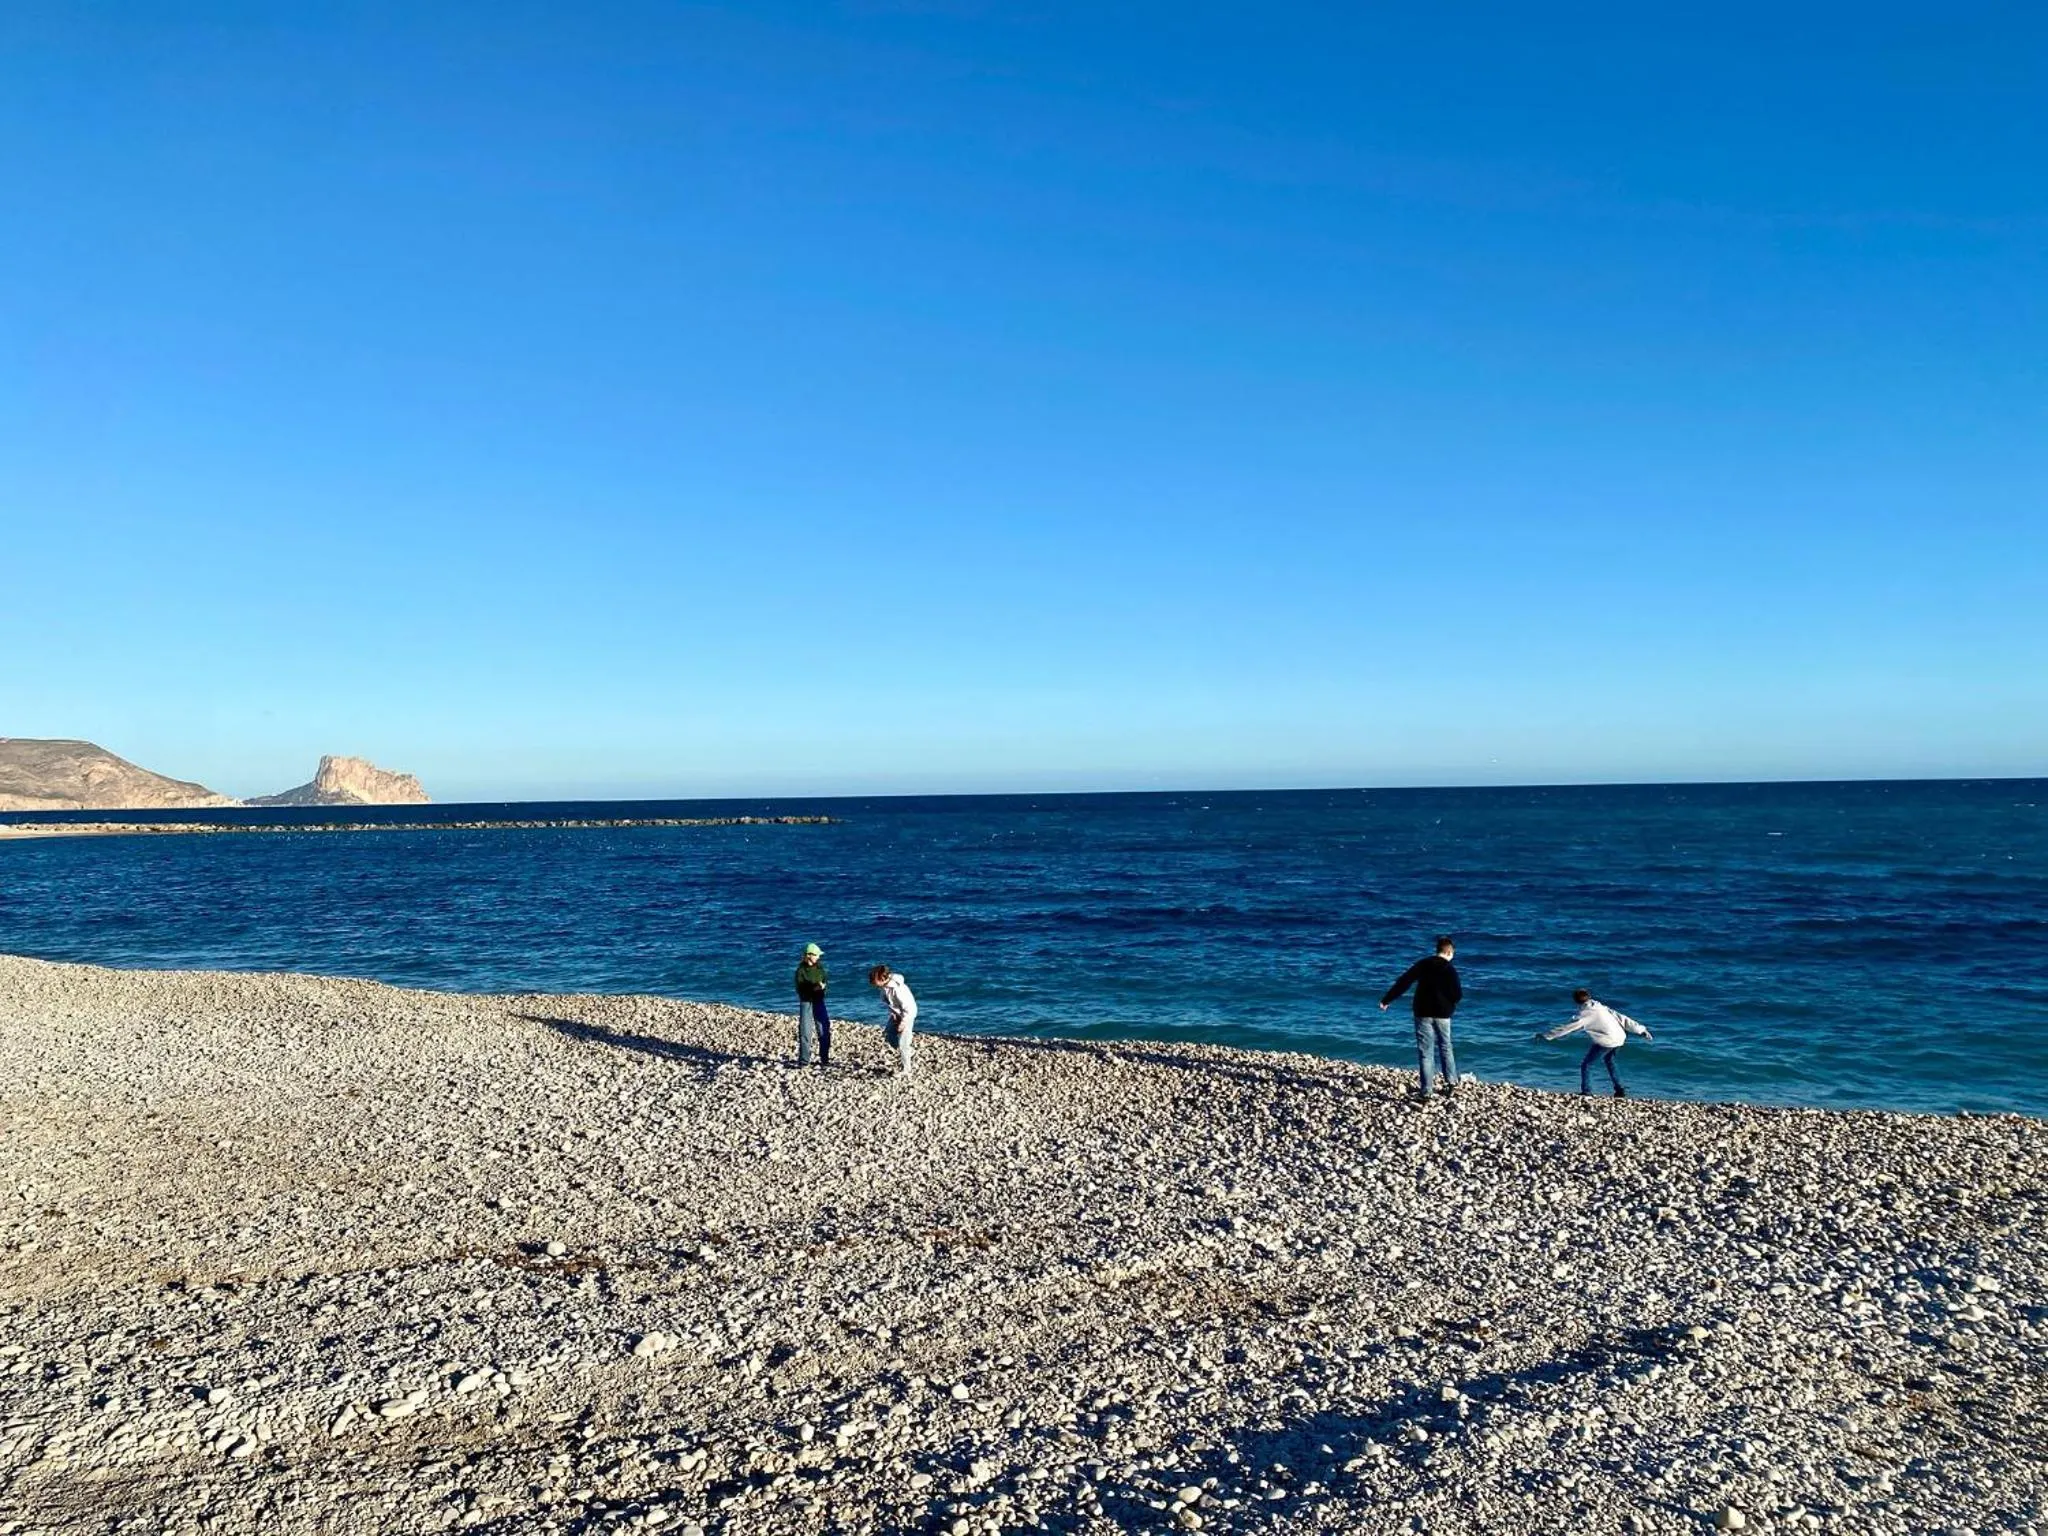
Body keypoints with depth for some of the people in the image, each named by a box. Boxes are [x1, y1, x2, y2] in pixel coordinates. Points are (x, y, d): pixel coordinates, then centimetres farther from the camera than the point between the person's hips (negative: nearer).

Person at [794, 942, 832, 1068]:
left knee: (824, 1031, 4)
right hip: (806, 1002, -4)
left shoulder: (819, 967, 4)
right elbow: (800, 989, -15)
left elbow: (824, 980, 15)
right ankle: (803, 1061, 2)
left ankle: (824, 1059, 15)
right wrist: (814, 988, -27)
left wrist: (822, 986, -8)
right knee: (805, 1032, -4)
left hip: (819, 1001, 4)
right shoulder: (801, 970, -10)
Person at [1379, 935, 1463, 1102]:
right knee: (1445, 1048, 22)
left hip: (1423, 1013, 0)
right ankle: (1452, 1084, 24)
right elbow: (1457, 995, -9)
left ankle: (1426, 1093, -2)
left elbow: (1403, 983, -5)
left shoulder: (1423, 964, -2)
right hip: (1443, 1014, 0)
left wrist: (1386, 1000, -2)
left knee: (1425, 1053, 1)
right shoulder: (1450, 969, -6)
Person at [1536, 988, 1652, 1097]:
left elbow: (1566, 1028, -5)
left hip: (1606, 1041, -7)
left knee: (1586, 1065, 3)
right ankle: (1620, 1090, 32)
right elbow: (1622, 1018, 13)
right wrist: (1641, 1030, 20)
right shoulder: (1602, 1007, 14)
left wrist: (1545, 1035, 0)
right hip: (1619, 1038, 8)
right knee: (1609, 1061, 31)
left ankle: (1586, 1092, -6)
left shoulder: (1584, 1014, -5)